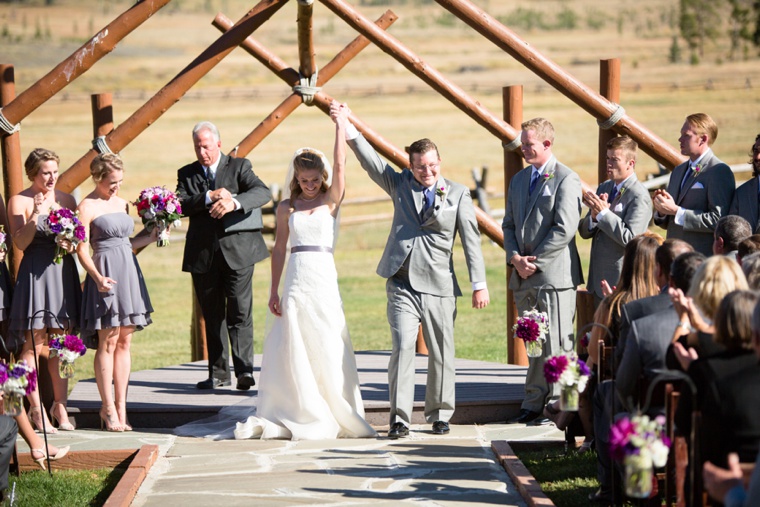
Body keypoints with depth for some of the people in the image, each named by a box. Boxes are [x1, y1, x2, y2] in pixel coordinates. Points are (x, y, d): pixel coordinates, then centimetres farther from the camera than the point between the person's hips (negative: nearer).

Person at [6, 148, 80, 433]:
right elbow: (21, 242, -12)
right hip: (35, 274, -5)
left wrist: (71, 245, -8)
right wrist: (35, 216, -23)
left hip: (63, 273, 5)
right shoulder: (19, 202, -3)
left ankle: (60, 406, 11)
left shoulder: (66, 200, 11)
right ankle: (36, 409, -2)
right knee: (33, 344, -5)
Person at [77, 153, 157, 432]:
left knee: (124, 342, 6)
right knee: (108, 342, -5)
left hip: (128, 271, 7)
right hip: (105, 274, -7)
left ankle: (121, 406, 10)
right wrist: (98, 277, -22)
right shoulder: (87, 207, -6)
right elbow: (82, 250, -10)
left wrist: (150, 237, 11)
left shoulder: (122, 203, 15)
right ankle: (108, 408, 2)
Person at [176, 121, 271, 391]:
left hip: (237, 250, -3)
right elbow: (179, 204, -3)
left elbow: (263, 192, -12)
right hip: (203, 255, 3)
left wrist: (234, 202, -29)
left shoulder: (239, 167, 5)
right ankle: (218, 373, 14)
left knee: (240, 312, -11)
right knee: (212, 316, 8)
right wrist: (209, 197, -18)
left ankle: (245, 369, -15)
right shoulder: (187, 174, 13)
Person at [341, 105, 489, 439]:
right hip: (402, 285, 0)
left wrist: (479, 284, -2)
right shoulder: (399, 185, 9)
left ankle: (439, 415, 20)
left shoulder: (458, 193, 5)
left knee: (441, 354, 6)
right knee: (403, 347, -12)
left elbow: (471, 240, 3)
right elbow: (370, 161, -2)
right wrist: (348, 130, -16)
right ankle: (399, 418, -9)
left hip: (439, 287, 0)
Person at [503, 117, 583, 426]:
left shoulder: (566, 180, -7)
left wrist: (535, 262, -13)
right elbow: (509, 224, 17)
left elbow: (564, 230, -14)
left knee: (556, 343, -5)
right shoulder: (519, 180, 18)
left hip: (554, 274, -7)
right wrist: (515, 258, -1)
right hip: (524, 277, 7)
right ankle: (534, 406, 13)